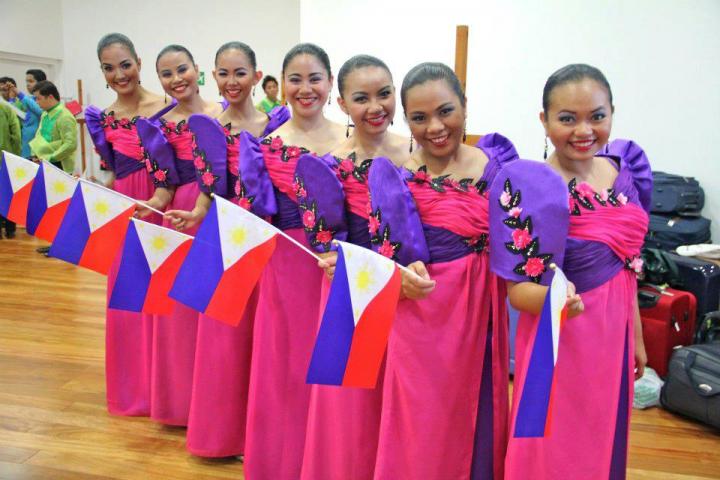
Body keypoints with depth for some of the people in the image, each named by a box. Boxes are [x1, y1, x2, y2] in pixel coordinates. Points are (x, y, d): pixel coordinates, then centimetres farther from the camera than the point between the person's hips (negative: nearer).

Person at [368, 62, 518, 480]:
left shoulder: (496, 160, 2)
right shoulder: (394, 175, -5)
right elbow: (381, 256, -3)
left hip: (480, 311, 3)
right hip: (422, 314, -2)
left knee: (476, 415, 15)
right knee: (421, 425, 8)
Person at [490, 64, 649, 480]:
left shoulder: (624, 168, 1)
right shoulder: (531, 187, -18)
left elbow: (627, 267, 11)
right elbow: (517, 289, -18)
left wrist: (636, 336, 16)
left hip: (614, 335, 6)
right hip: (559, 339, -6)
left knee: (605, 440, 20)